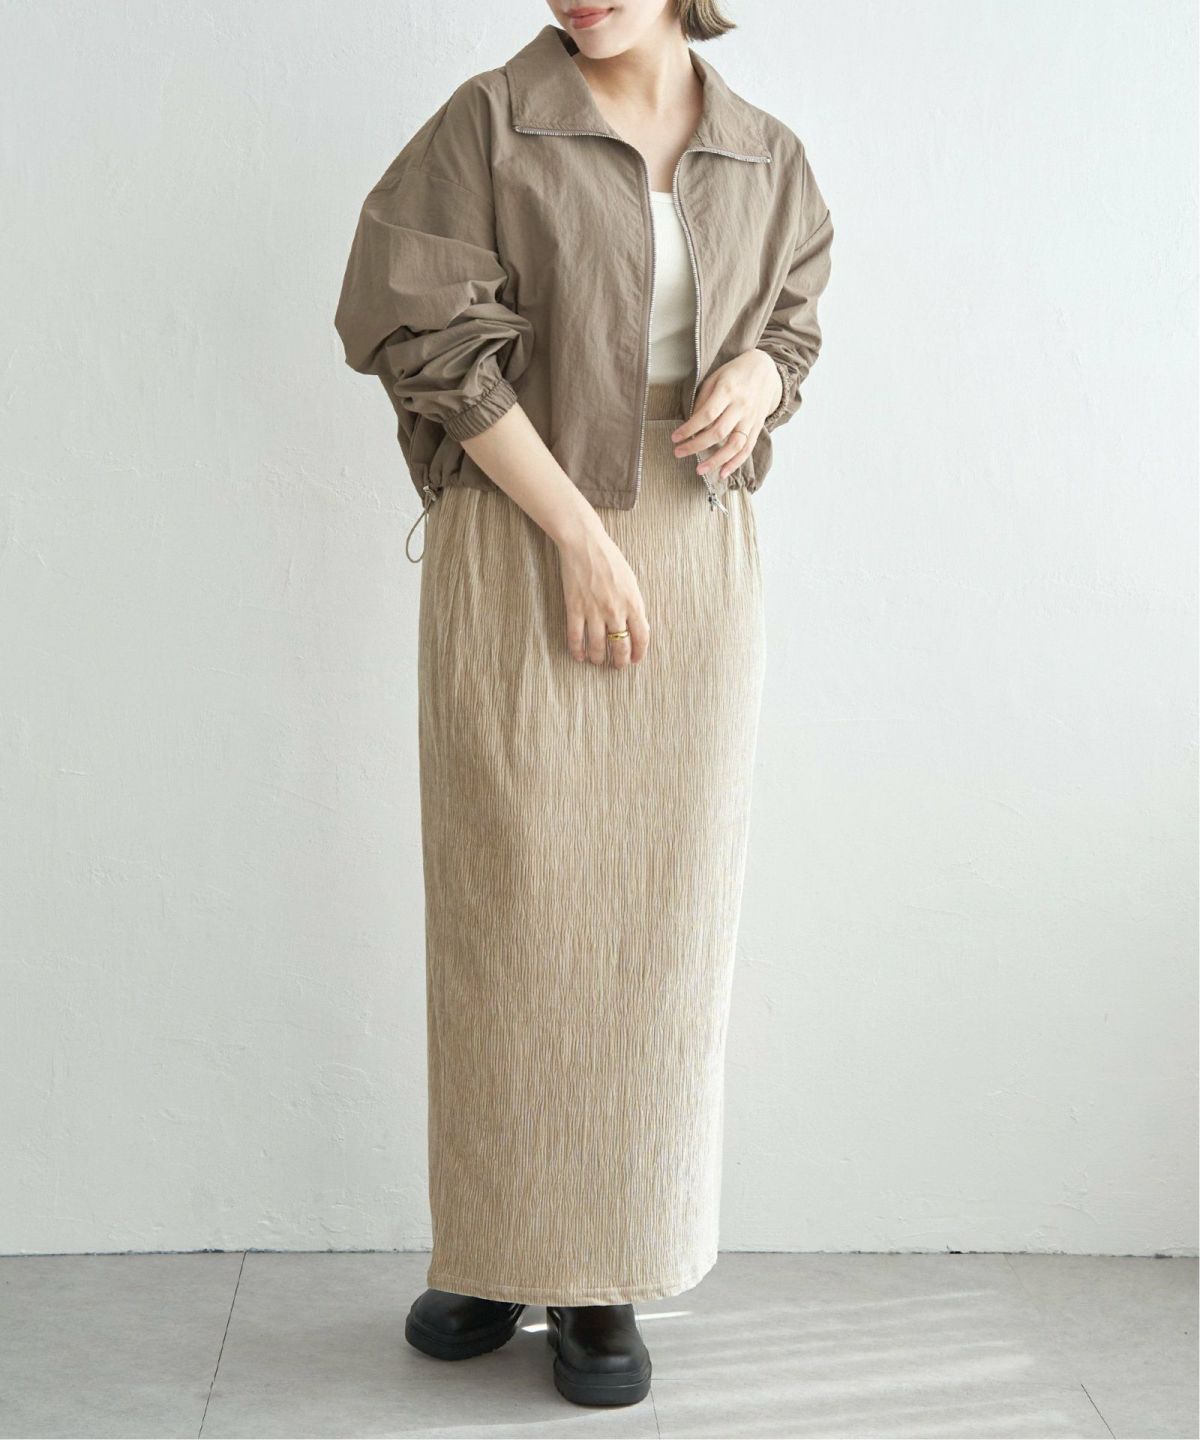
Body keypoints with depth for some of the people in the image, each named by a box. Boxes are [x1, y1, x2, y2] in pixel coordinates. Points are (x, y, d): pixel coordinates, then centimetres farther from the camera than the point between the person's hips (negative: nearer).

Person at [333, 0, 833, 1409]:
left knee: (657, 910, 4)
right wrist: (582, 540, -13)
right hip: (519, 555, -2)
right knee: (510, 901, 1)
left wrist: (756, 379, -6)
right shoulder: (491, 121, -1)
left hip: (696, 557, 3)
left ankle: (605, 1280, 15)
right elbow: (435, 342, -7)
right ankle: (493, 1249, 17)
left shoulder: (765, 158, 9)